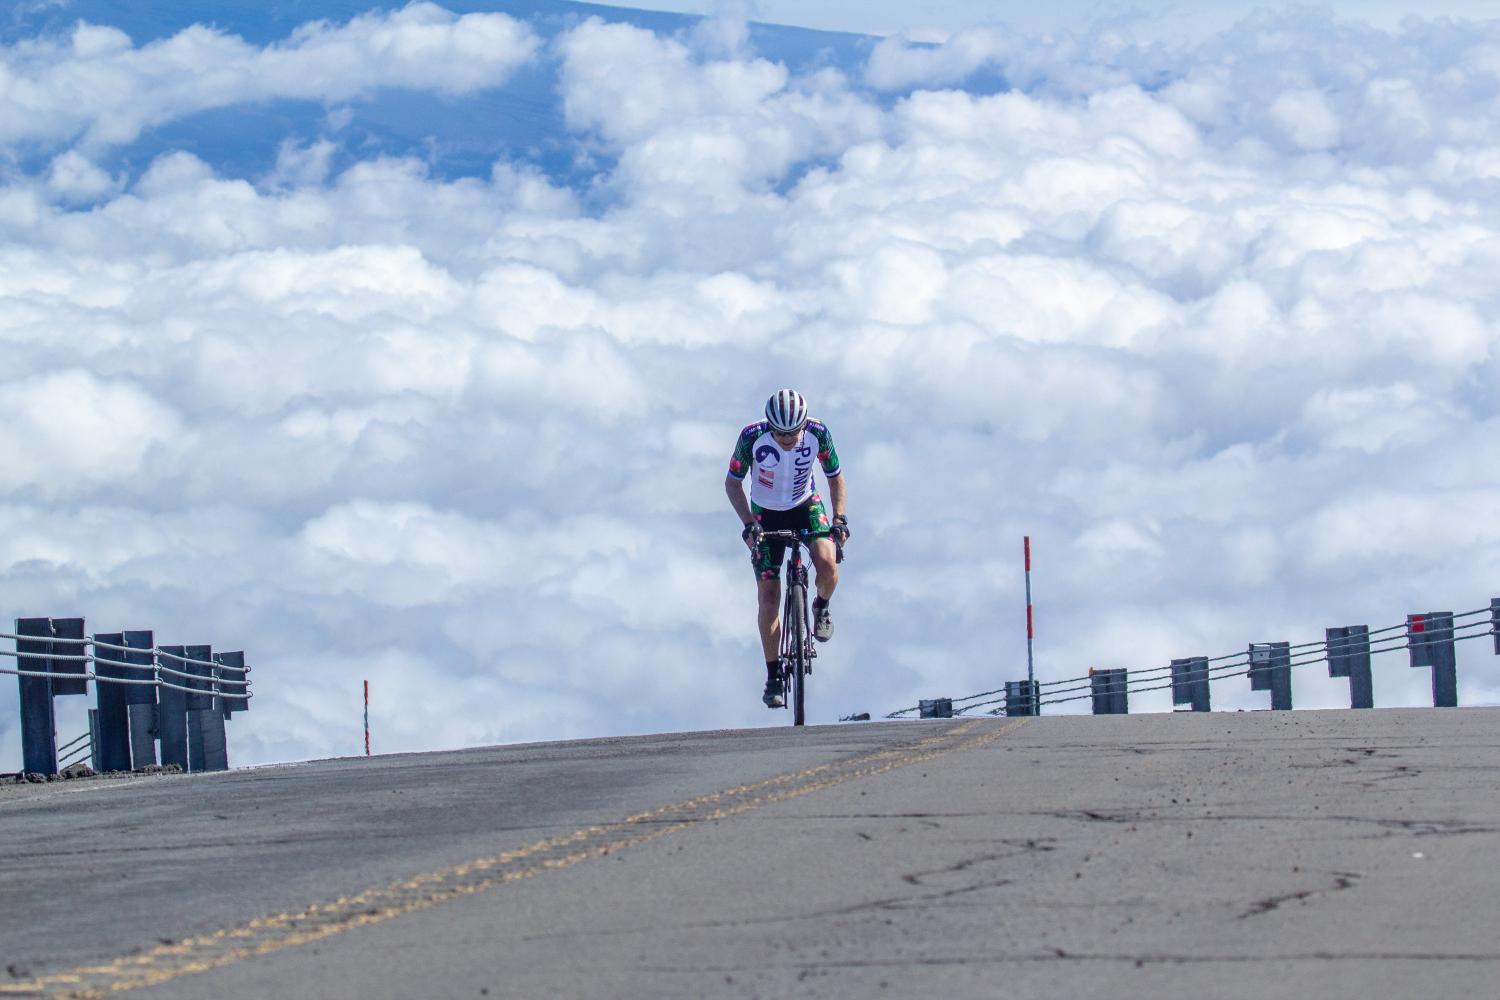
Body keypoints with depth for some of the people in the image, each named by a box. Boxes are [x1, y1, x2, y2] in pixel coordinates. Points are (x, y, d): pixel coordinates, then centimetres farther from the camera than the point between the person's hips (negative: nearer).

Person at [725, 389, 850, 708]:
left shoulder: (818, 433, -23)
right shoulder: (753, 437, -27)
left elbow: (835, 478, -7)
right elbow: (732, 482, -13)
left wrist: (839, 519, -19)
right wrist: (748, 523, -26)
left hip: (806, 506, 0)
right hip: (766, 514, 0)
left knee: (827, 564, -28)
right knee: (768, 597, -8)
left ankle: (821, 607, 6)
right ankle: (773, 676, 4)